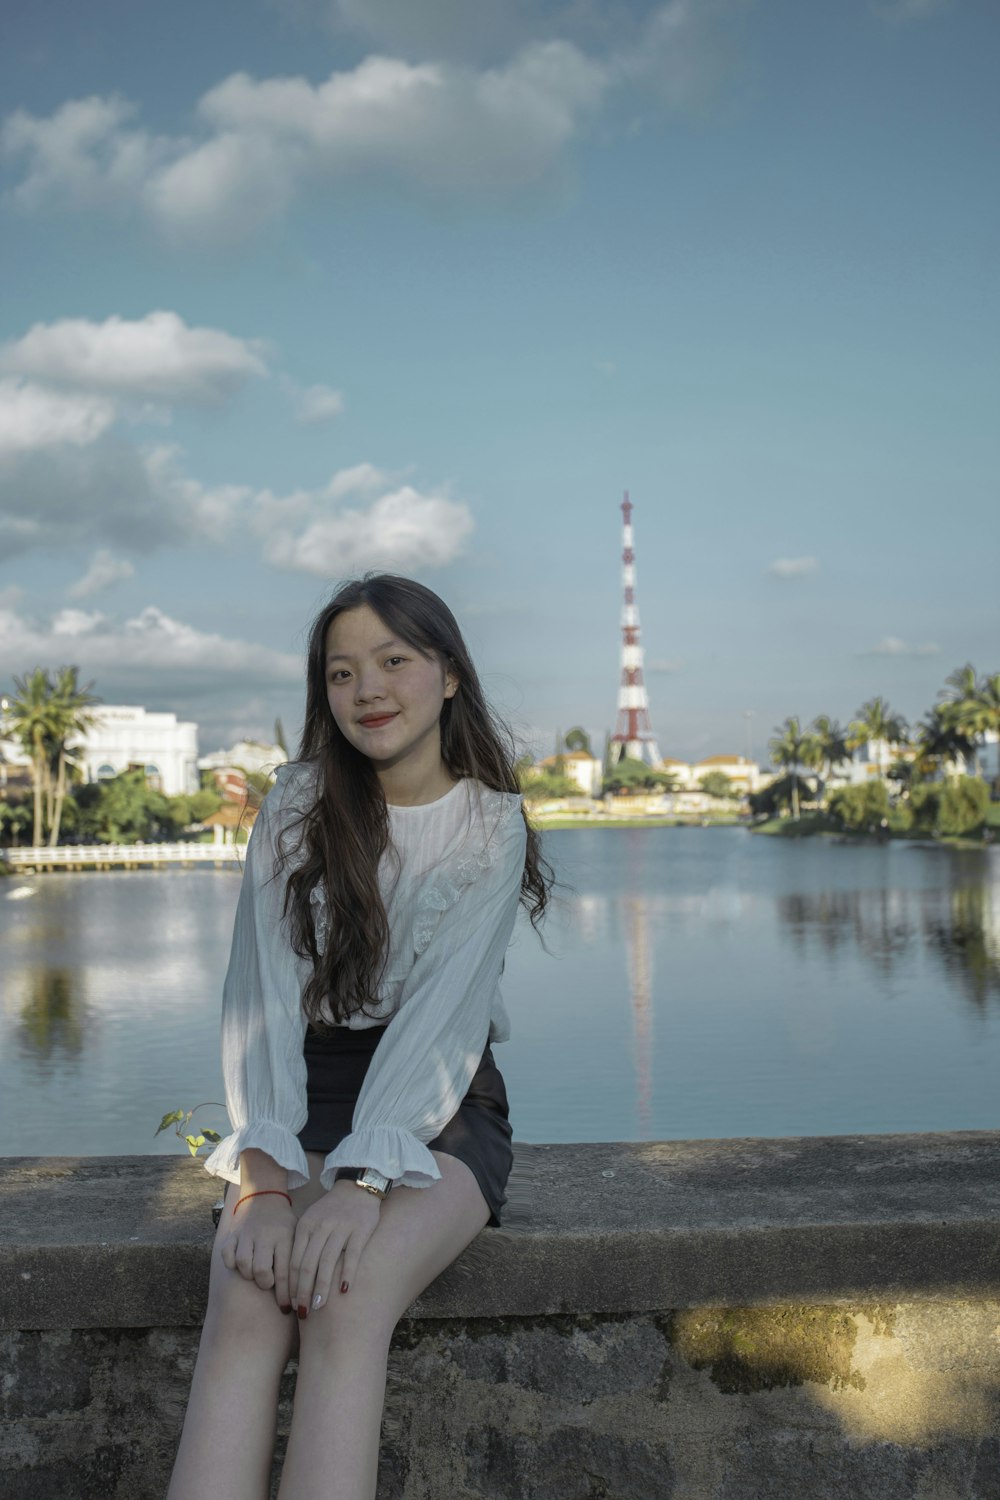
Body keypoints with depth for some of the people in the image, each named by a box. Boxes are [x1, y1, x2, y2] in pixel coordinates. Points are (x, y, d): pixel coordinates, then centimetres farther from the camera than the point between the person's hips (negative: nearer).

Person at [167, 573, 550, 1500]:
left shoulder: (492, 825, -1)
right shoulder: (297, 806, 3)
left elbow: (441, 1012, -13)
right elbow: (261, 997, -6)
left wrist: (362, 1182, -27)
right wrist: (265, 1180, -21)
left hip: (443, 1106, -1)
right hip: (310, 1100, 2)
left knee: (344, 1303, -32)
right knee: (242, 1308, -29)